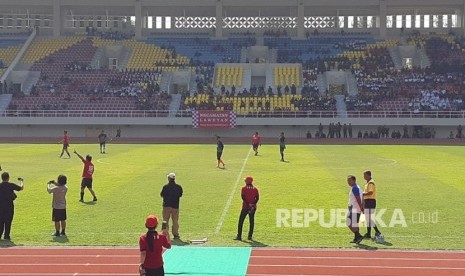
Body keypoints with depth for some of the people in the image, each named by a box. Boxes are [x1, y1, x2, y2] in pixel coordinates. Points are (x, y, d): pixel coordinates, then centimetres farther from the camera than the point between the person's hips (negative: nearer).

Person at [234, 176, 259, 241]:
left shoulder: (244, 188, -2)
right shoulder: (255, 189, 6)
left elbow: (243, 197, -12)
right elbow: (257, 198, -2)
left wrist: (248, 204, -16)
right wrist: (253, 204, -10)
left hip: (245, 207, -3)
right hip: (253, 207, 3)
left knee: (241, 221, 3)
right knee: (251, 222, 10)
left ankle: (239, 236, -2)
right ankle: (250, 236, 9)